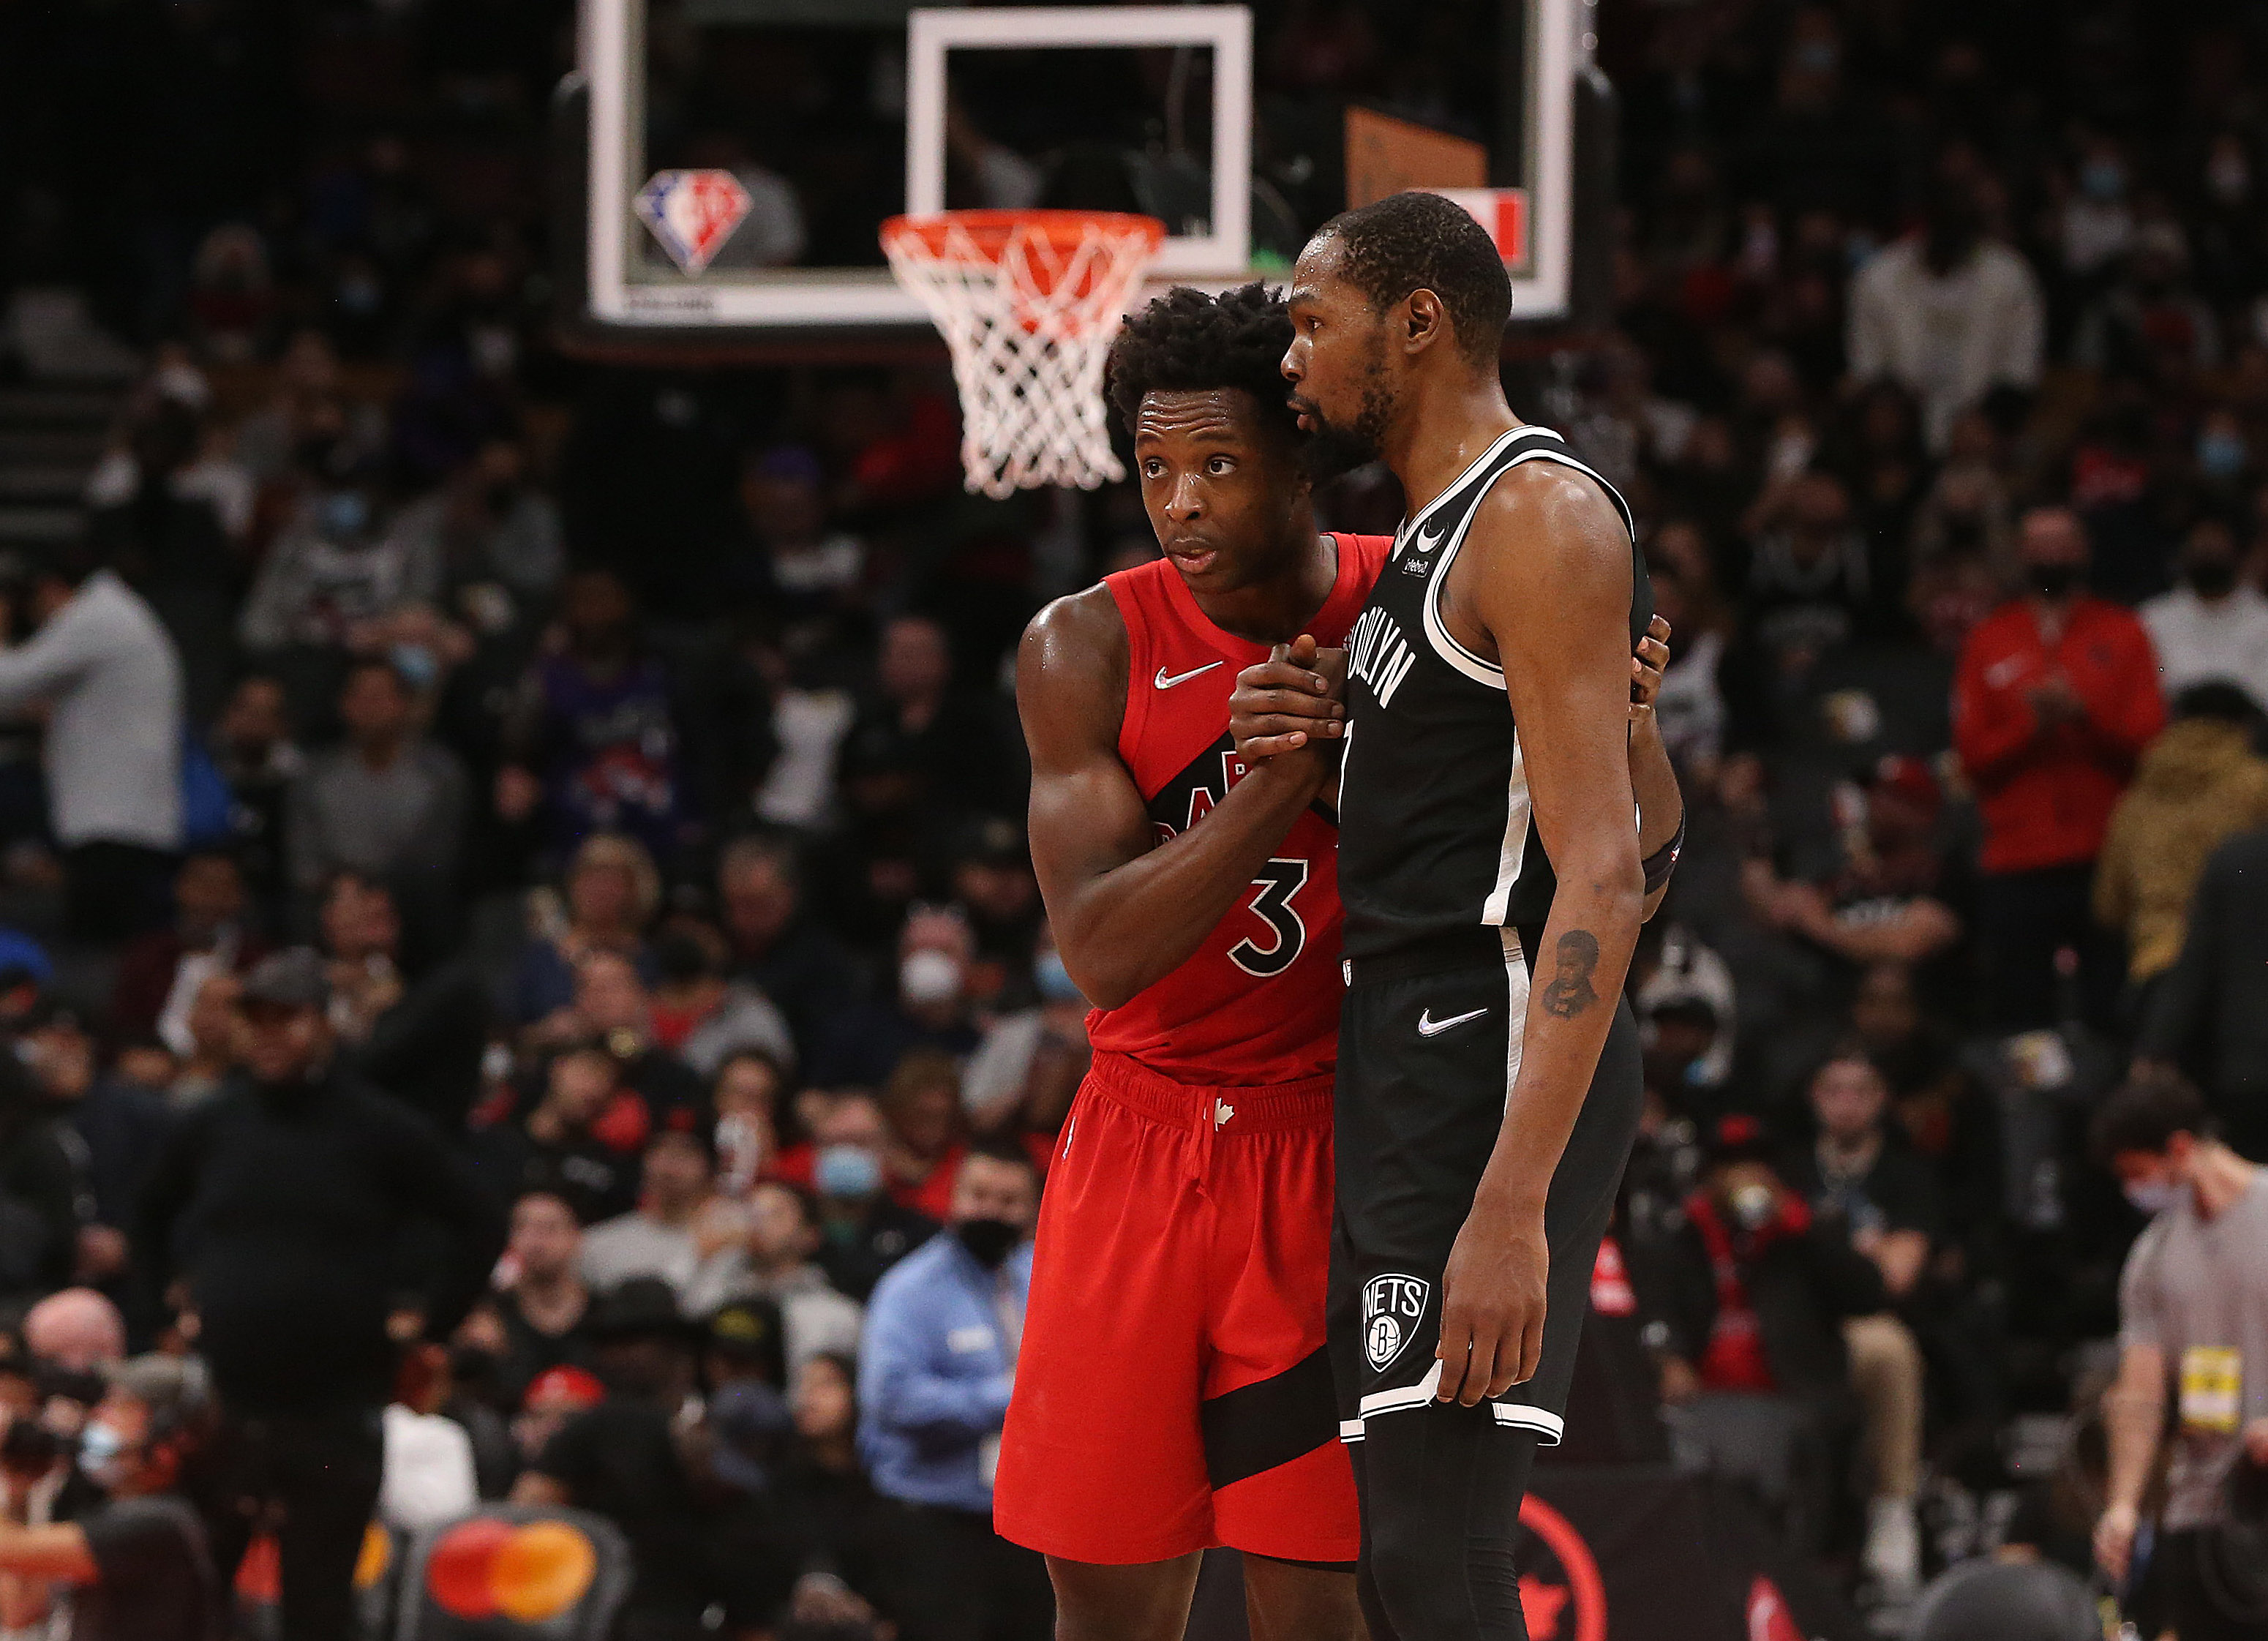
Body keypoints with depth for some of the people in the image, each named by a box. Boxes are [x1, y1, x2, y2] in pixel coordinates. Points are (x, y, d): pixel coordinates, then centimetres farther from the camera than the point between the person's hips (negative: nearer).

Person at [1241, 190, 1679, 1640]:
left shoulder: (1542, 517, -11)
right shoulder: (1438, 537, 20)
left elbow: (1605, 874, -20)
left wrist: (1512, 1203, -28)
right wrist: (1335, 756, 7)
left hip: (1492, 1069, -11)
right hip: (1406, 1080, 11)